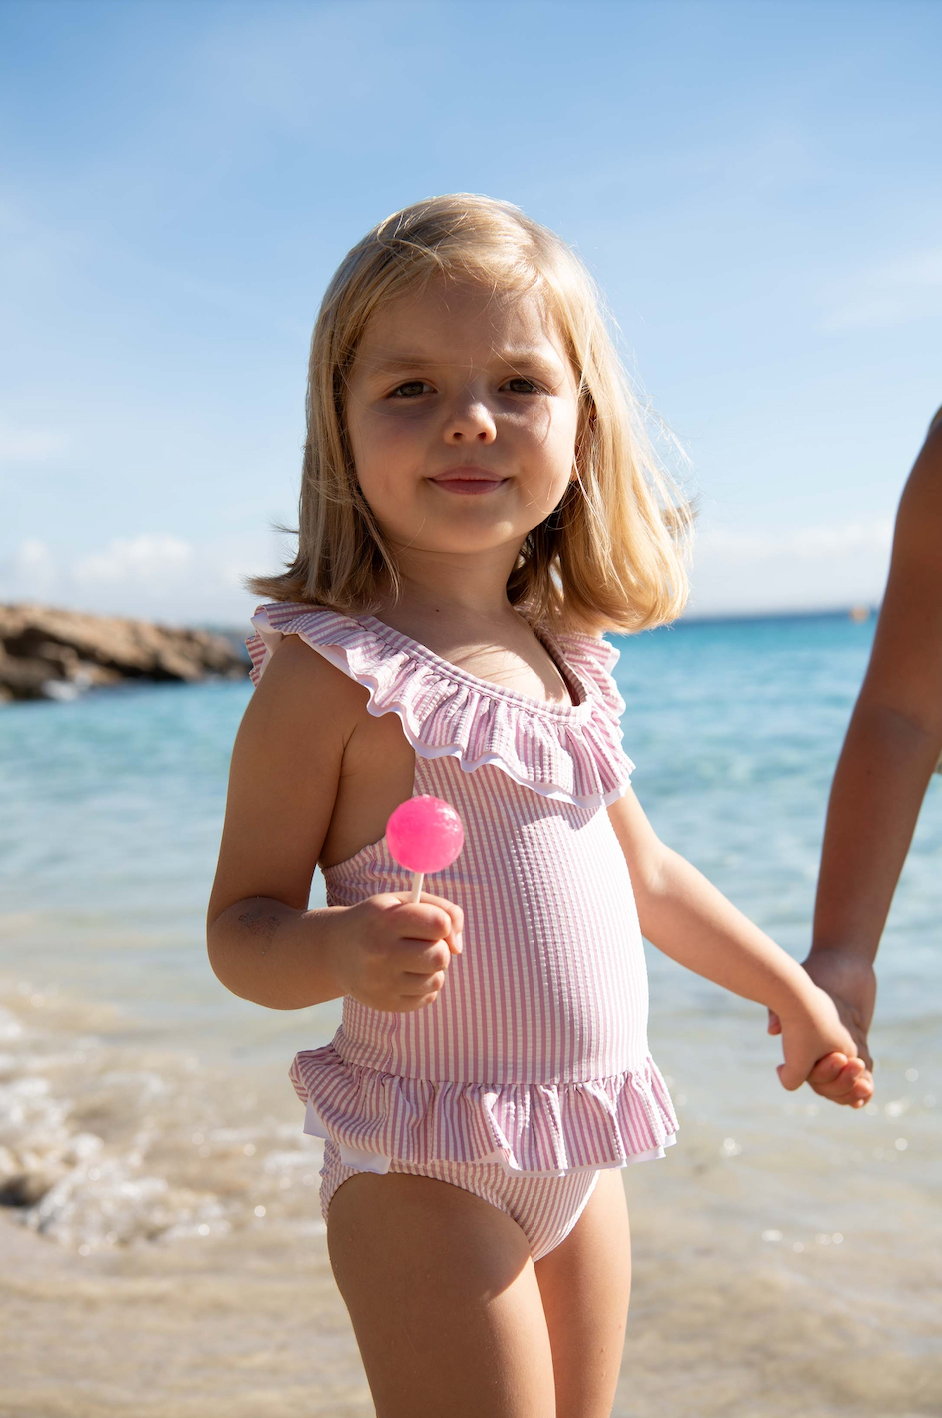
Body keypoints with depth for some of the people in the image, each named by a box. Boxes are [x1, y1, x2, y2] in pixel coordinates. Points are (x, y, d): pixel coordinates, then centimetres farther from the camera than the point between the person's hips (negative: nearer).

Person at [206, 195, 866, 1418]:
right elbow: (240, 924, -13)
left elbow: (642, 875, 18)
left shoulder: (572, 663, 5)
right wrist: (342, 951, -34)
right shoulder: (329, 672, -15)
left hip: (581, 1156, 7)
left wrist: (790, 989, 27)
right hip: (427, 1173, -6)